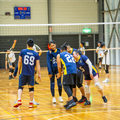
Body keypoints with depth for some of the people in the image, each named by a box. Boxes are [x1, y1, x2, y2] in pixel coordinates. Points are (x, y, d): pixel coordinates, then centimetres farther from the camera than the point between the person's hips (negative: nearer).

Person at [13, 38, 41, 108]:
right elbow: (38, 65, -2)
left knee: (21, 87, 7)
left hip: (23, 73, 0)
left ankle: (19, 100, -11)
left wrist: (19, 70, 14)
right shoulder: (36, 54, 0)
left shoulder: (23, 51, -1)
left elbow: (19, 62, 1)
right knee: (31, 88, 9)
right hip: (31, 74, 0)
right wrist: (39, 74, 1)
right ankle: (31, 103, 14)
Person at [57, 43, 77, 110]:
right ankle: (69, 102, 18)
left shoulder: (59, 55, 14)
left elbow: (59, 66, 6)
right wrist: (62, 72, 45)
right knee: (70, 86, 16)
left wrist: (60, 74, 23)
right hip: (74, 70, 6)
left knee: (66, 86, -8)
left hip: (68, 71, -6)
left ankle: (72, 101, -24)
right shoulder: (70, 55, 32)